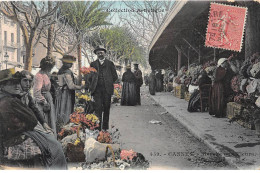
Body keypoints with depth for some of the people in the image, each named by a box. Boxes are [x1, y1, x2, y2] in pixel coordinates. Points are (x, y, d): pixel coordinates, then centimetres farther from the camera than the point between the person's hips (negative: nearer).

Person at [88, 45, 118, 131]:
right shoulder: (93, 64, 13)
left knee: (106, 107, 5)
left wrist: (110, 84, 4)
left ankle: (105, 126, 14)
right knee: (98, 108, -7)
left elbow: (115, 76, 10)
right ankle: (98, 126, -5)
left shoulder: (110, 63, 11)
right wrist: (91, 86, 2)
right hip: (97, 89, 0)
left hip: (107, 89, 0)